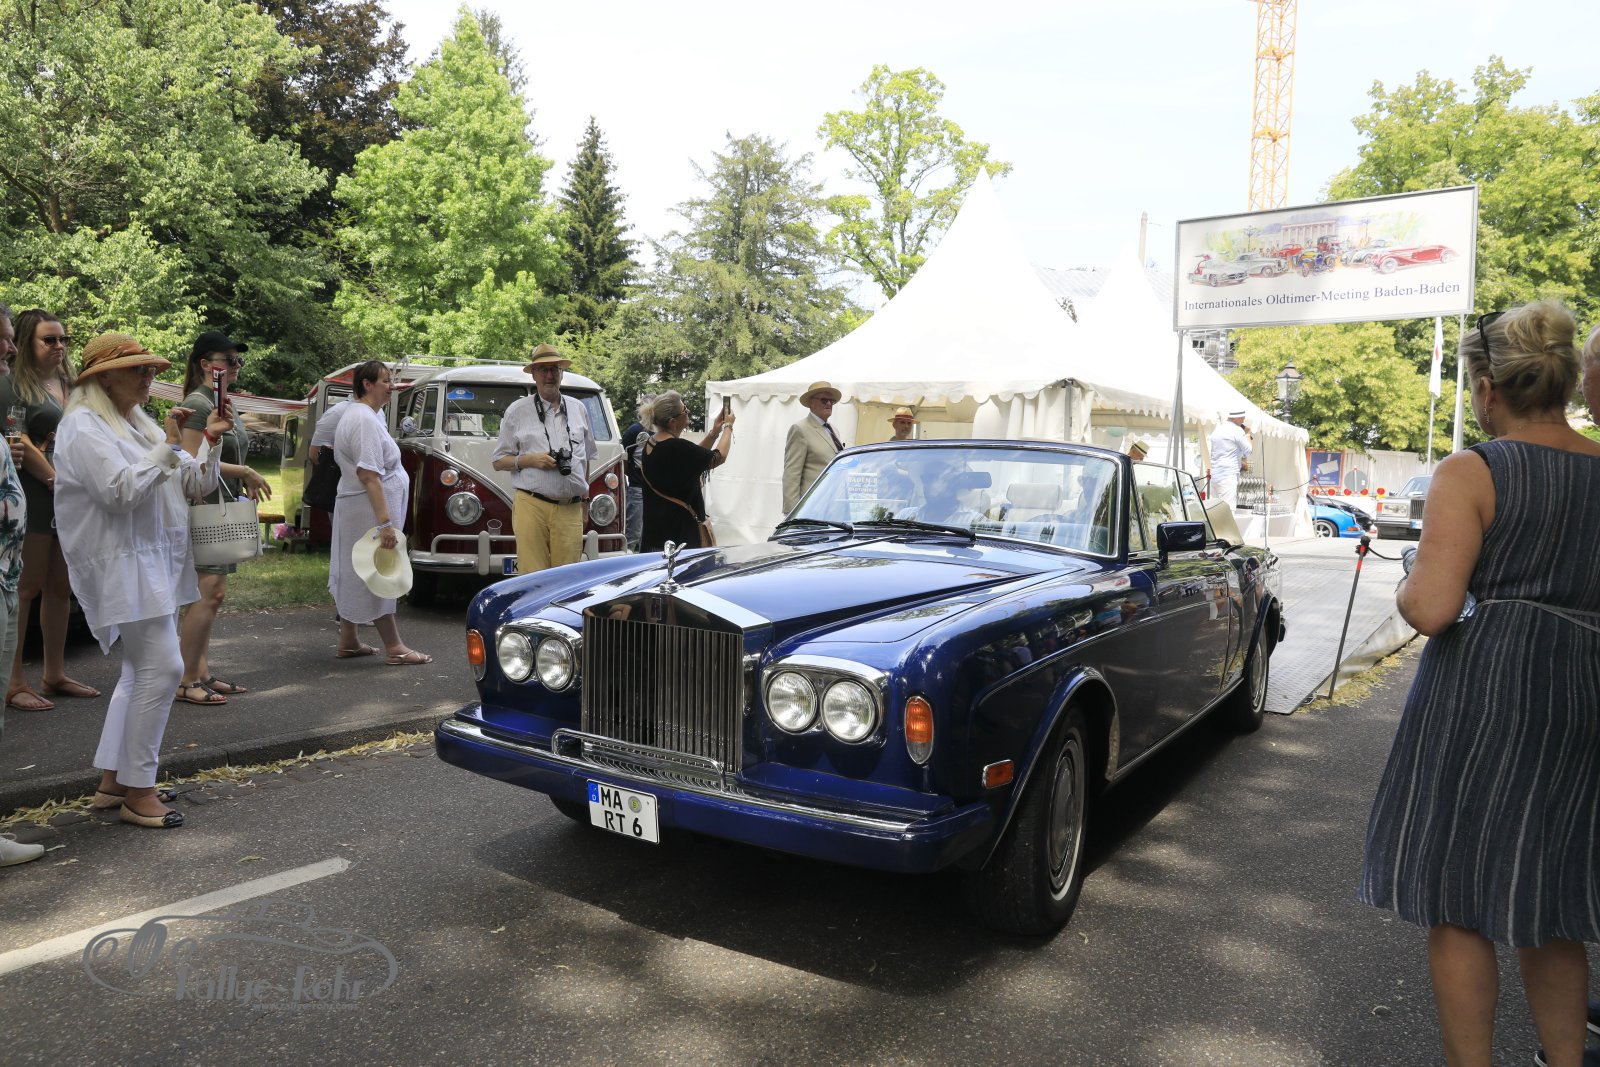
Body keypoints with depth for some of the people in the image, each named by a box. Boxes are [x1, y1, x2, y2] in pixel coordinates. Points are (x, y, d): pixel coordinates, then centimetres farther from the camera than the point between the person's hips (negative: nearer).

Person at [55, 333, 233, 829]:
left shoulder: (137, 424, 18)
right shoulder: (84, 427, -9)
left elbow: (194, 485, 15)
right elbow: (120, 491, -22)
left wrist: (211, 440, 1)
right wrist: (169, 447, -19)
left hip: (156, 563, 10)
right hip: (122, 565, -10)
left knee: (142, 672, 13)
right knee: (162, 668, -14)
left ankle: (111, 782, 21)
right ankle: (138, 792, -7)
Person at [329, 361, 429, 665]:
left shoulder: (357, 414, 15)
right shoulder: (365, 420, -19)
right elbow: (369, 475, -25)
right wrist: (386, 521, -27)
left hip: (353, 507, 11)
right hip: (369, 507, -11)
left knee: (356, 576, 15)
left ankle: (348, 642, 23)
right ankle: (394, 649, 0)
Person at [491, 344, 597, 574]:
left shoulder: (577, 409, 16)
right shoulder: (517, 410, 7)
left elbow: (587, 456, 25)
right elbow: (499, 462, 9)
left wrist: (584, 495, 19)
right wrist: (530, 460, -8)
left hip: (570, 509, 3)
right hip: (532, 506, -2)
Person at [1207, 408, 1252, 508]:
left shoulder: (1216, 431, 16)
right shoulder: (1238, 431, -8)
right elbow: (1248, 451, -2)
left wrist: (1240, 462, 27)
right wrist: (1248, 435, 12)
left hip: (1214, 476, 8)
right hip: (1229, 476, -8)